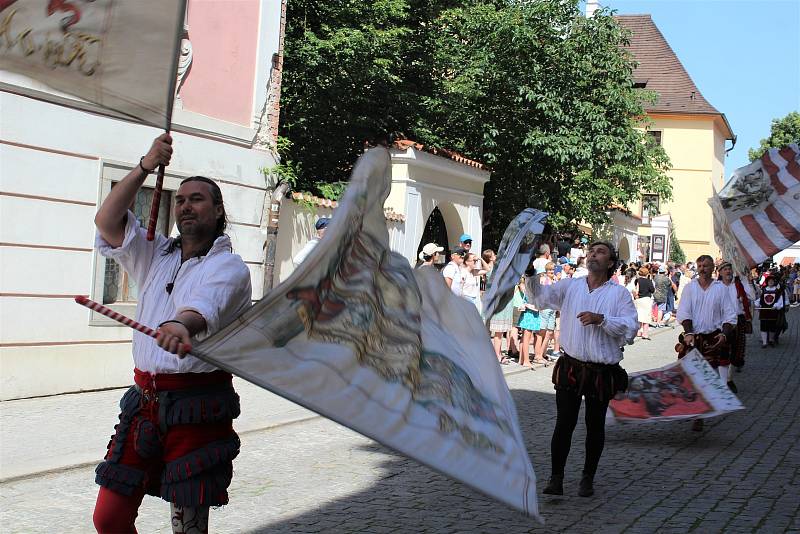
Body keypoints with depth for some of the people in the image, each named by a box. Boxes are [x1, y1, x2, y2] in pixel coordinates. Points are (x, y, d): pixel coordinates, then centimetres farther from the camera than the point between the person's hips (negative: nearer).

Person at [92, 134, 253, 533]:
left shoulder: (229, 267, -3)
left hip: (198, 405, -5)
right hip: (144, 398, 5)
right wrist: (145, 167, -3)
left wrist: (182, 325, -48)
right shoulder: (156, 256, 17)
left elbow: (207, 305, -25)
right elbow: (107, 221, 4)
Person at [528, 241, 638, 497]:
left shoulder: (619, 293, 0)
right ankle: (556, 478, 5)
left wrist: (601, 319, -21)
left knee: (595, 426, 11)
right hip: (571, 367, 1)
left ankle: (588, 478, 25)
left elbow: (630, 329, -9)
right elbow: (541, 296, -4)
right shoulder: (570, 287, 6)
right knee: (564, 424, -3)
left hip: (603, 372, 0)